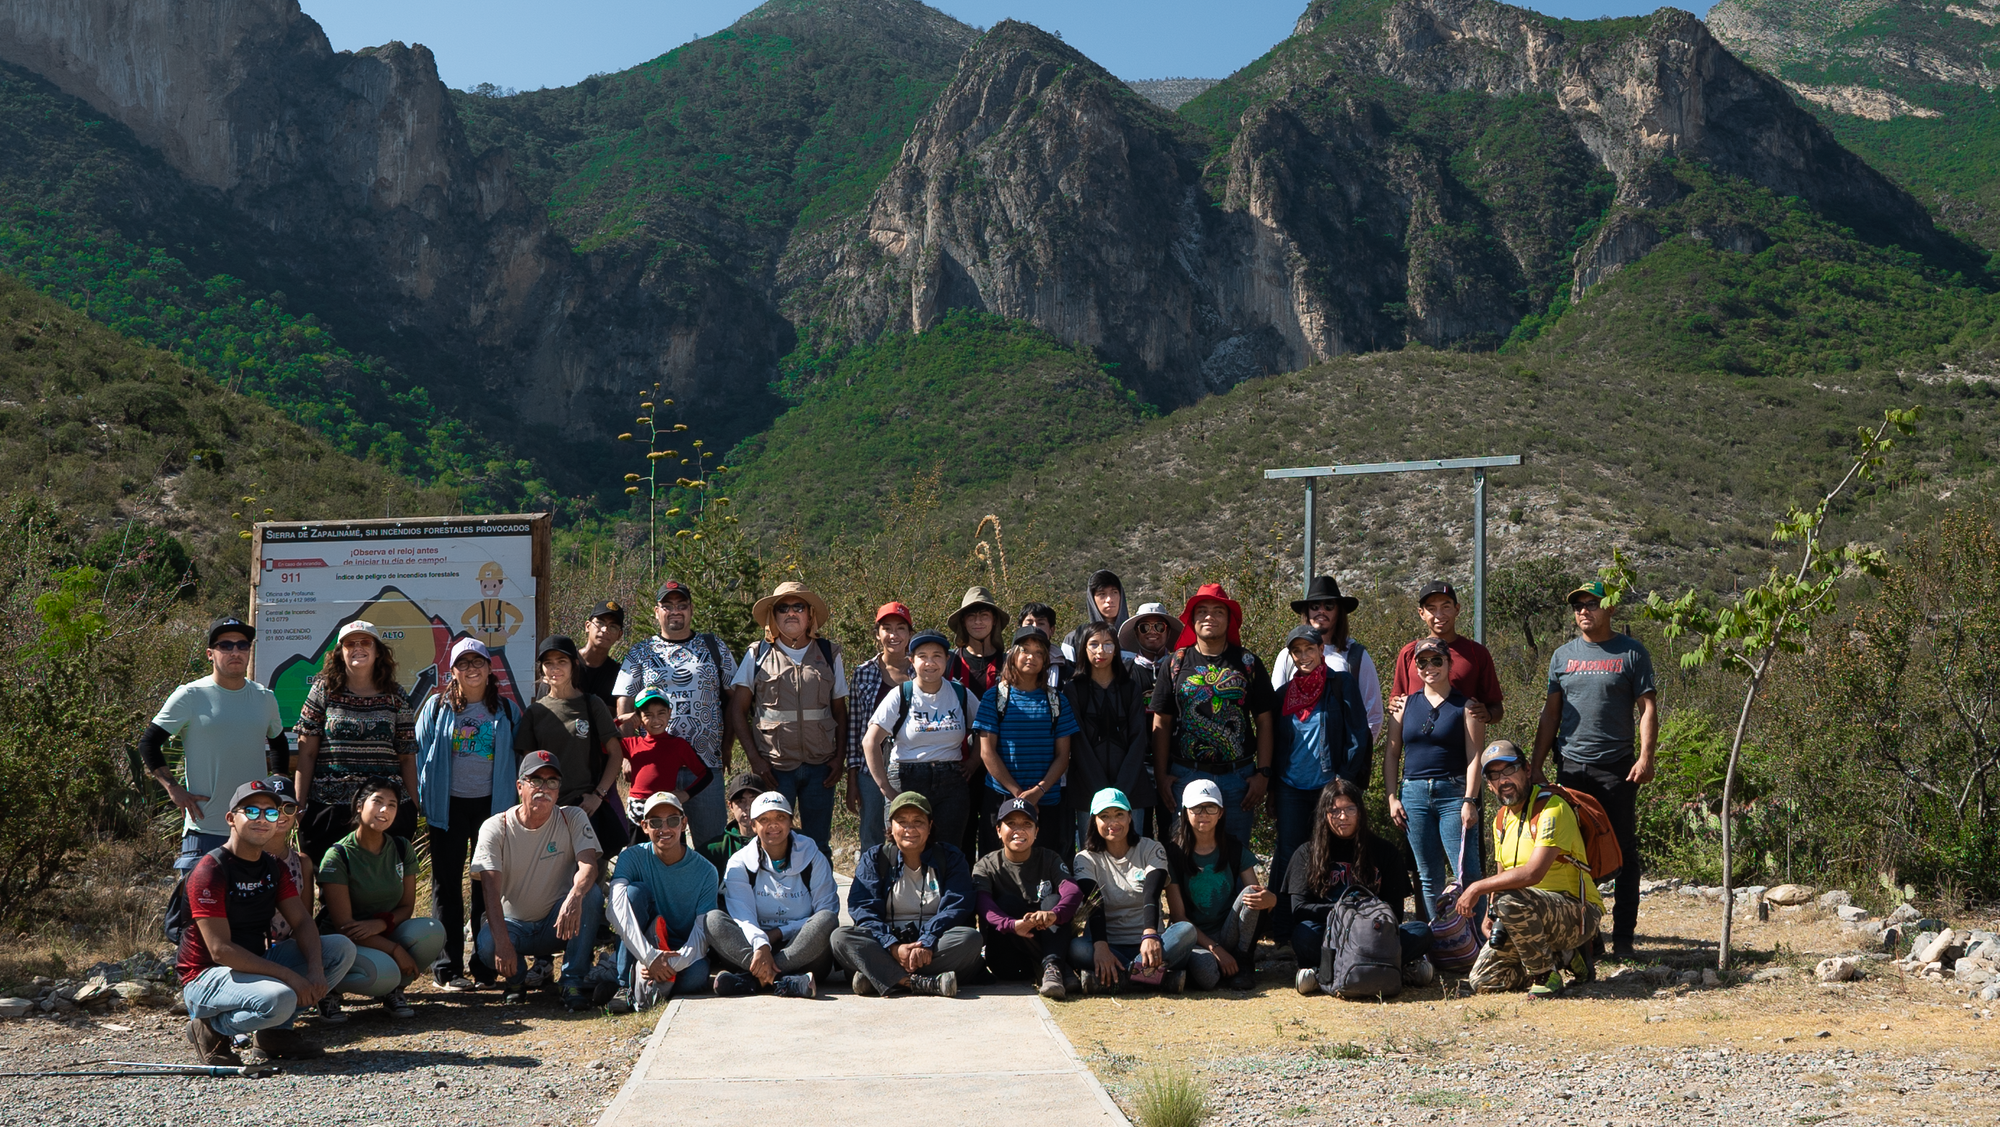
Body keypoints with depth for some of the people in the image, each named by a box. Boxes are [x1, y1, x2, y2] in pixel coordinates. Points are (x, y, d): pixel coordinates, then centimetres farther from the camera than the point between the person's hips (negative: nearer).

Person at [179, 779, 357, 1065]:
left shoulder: (274, 867, 8)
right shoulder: (210, 871, -18)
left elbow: (302, 922, 1)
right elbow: (220, 950, -23)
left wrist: (315, 970, -20)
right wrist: (288, 975, -27)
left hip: (256, 964, 8)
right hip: (205, 976, -8)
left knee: (341, 948, -6)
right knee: (278, 999, -36)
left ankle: (275, 1031, -3)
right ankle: (212, 1029, -6)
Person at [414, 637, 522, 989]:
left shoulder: (507, 711, 8)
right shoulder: (436, 708, 5)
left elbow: (517, 760, 10)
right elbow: (419, 754, 7)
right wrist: (422, 803, 0)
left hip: (492, 804, 1)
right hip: (449, 805, -1)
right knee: (447, 885, 1)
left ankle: (486, 966, 10)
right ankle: (447, 969, 6)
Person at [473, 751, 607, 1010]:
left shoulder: (573, 819, -4)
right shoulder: (495, 828, -9)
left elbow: (588, 865, -21)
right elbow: (491, 892, -20)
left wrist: (574, 896, -45)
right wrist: (503, 942, -35)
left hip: (559, 923, 1)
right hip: (512, 924, -1)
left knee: (591, 894, -28)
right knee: (487, 945, -33)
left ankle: (573, 984, -20)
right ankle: (517, 977, 3)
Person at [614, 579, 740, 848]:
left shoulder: (714, 647, 11)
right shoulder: (640, 653, 10)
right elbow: (625, 705, 5)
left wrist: (727, 748, 2)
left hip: (706, 762, 0)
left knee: (712, 838, -1)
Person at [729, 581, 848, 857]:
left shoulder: (829, 655, 9)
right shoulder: (757, 655, 4)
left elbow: (839, 711, 12)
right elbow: (737, 710, 2)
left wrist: (840, 757, 1)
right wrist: (754, 758, -6)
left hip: (820, 765, 2)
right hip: (773, 766, -2)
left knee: (819, 845, 6)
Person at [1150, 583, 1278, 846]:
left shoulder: (1248, 663, 6)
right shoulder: (1176, 664, 5)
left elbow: (1264, 722, 5)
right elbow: (1162, 724, 5)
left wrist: (1263, 773, -2)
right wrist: (1161, 776, -1)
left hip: (1238, 777, 0)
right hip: (1185, 775, 0)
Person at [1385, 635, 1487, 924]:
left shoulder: (1465, 706, 1)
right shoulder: (1407, 704, 11)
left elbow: (1474, 757, -5)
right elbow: (1391, 753, 13)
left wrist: (1470, 800, -14)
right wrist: (1392, 797, 4)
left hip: (1453, 794, -4)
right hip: (1414, 794, 4)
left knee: (1466, 874, -9)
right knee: (1429, 877, 8)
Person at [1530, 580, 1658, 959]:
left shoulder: (1631, 653, 3)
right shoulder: (1563, 655, 12)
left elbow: (1648, 709, -1)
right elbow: (1551, 714, 14)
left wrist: (1645, 757, -13)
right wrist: (1536, 766, 8)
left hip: (1617, 768, -3)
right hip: (1571, 767, 3)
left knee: (1623, 853, 1)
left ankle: (1623, 935, 8)